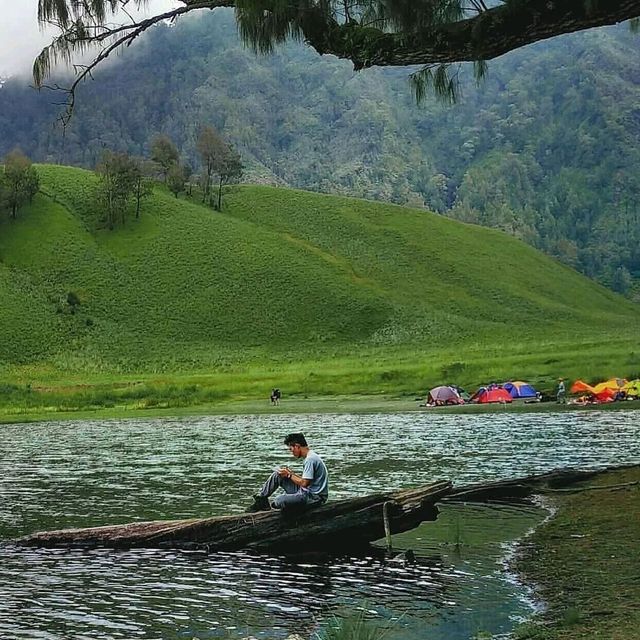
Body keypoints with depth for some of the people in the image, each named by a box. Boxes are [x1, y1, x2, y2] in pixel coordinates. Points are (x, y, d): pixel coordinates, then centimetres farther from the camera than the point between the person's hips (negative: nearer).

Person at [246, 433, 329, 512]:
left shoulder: (310, 459, -20)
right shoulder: (309, 457, 12)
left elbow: (304, 483, -23)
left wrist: (289, 475, -9)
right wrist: (291, 473, 3)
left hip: (314, 497, -10)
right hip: (306, 491, 10)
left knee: (278, 501, -26)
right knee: (277, 474, 6)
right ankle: (260, 498, 12)